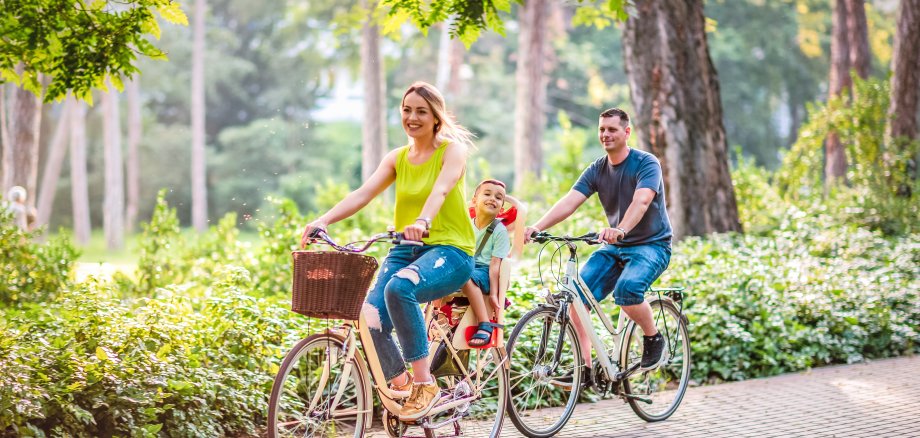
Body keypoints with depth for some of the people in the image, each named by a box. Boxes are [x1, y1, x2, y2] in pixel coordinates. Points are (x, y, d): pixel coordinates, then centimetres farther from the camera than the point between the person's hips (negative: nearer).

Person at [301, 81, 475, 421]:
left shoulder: (452, 149, -2)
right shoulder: (397, 158, 12)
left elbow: (441, 189, -23)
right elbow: (363, 193, -1)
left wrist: (423, 221, -44)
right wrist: (323, 220, -18)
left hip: (450, 249, -5)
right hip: (406, 249, 5)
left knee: (399, 287, -36)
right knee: (371, 321, -21)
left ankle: (424, 383, -25)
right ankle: (402, 387, 2)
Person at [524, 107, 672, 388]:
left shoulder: (646, 164, -12)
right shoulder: (596, 170, 3)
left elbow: (641, 201, -31)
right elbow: (570, 201, -10)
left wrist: (620, 230, -51)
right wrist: (537, 227, -27)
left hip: (651, 245, -6)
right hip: (614, 248, 6)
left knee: (627, 288, -35)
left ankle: (654, 339, -7)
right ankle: (585, 368, -10)